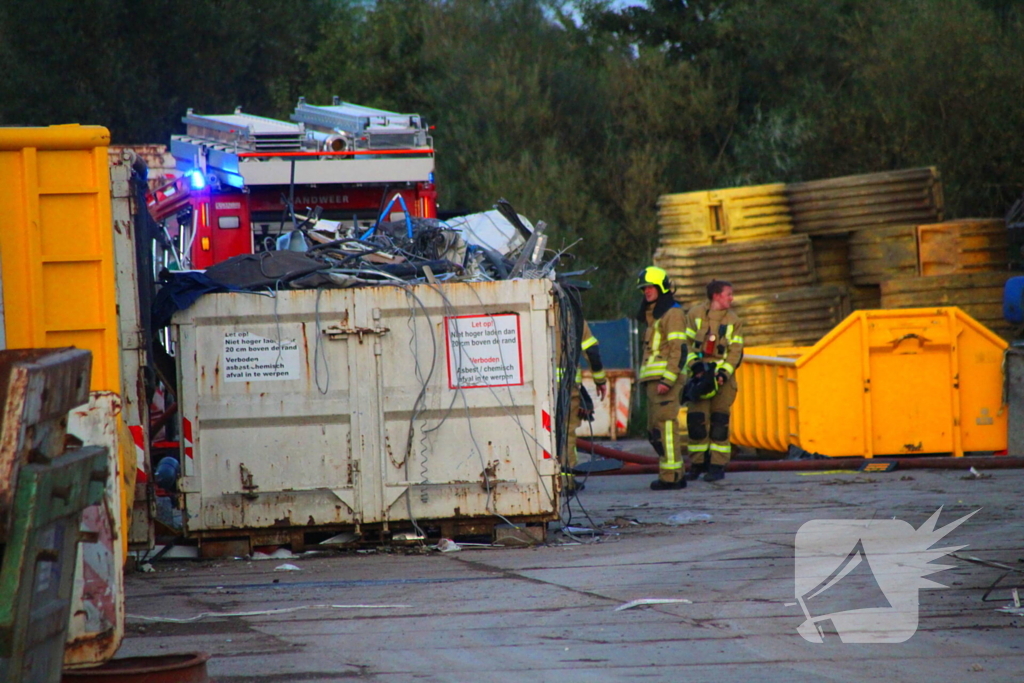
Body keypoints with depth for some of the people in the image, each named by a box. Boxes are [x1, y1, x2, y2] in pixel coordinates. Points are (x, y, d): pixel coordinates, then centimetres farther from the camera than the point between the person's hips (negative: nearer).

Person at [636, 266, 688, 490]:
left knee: (665, 425, -12)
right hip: (652, 379, 10)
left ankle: (671, 476, -13)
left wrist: (667, 380, -21)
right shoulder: (653, 315, 23)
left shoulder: (672, 314, -7)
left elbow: (678, 350, -15)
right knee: (655, 429, 11)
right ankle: (678, 473, 15)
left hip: (665, 378, -10)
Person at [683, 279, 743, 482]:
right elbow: (686, 343, 4)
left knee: (719, 421, -2)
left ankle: (718, 465, 1)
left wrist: (723, 374, -12)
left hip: (722, 376, 0)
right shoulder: (695, 315, 2)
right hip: (700, 374, 0)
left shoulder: (733, 321, 5)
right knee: (696, 419, -3)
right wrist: (695, 366, -10)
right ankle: (697, 463, 7)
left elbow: (735, 351, 2)